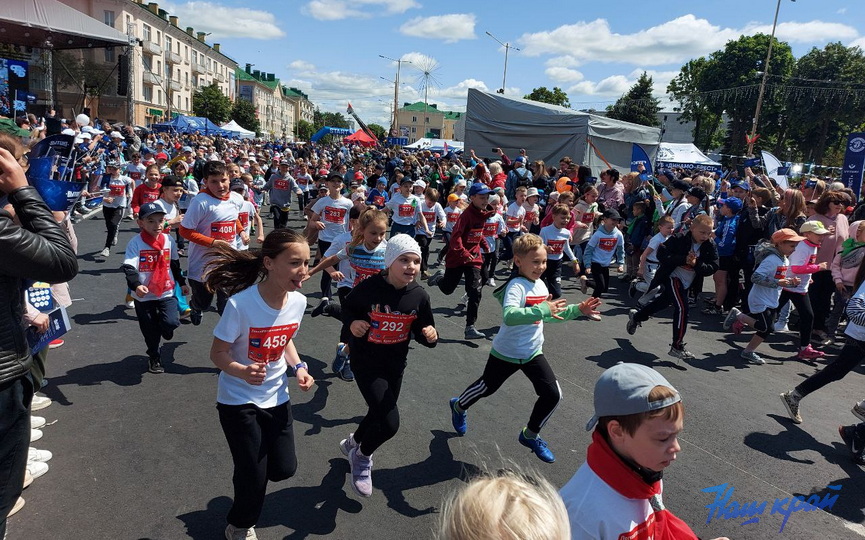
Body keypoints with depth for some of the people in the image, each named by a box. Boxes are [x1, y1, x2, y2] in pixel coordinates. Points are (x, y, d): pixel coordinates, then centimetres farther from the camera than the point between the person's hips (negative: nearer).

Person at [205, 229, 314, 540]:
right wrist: (243, 371, -37)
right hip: (238, 400, -5)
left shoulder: (298, 301, -11)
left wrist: (298, 367, -9)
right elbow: (217, 354, -18)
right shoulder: (240, 304, -28)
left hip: (276, 397, 5)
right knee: (255, 477, 2)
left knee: (284, 469, 9)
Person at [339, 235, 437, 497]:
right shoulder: (368, 288, -21)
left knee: (379, 414, 23)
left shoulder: (419, 296, -10)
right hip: (366, 364, -5)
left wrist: (430, 336, -22)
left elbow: (421, 332, 0)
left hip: (395, 366, 5)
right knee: (390, 423, -13)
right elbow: (347, 308, -2)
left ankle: (352, 443, 57)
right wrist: (352, 323, -23)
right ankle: (361, 457, 21)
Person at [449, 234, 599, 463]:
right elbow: (509, 315, -44)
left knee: (553, 395, -1)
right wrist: (543, 309, -48)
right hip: (506, 353, -6)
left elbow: (551, 315, 14)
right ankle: (458, 406, 48)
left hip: (533, 352, 6)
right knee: (487, 387, 15)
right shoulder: (517, 286, -26)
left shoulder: (540, 285, 0)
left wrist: (577, 310, 3)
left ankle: (530, 435, 23)